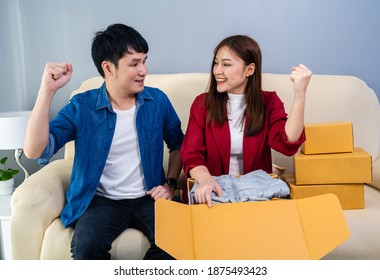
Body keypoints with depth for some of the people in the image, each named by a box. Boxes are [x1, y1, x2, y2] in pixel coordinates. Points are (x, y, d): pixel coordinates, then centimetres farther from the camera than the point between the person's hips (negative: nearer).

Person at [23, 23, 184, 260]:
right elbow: (34, 151, -17)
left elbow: (178, 145, 16)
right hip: (102, 200, -1)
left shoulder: (157, 100, 1)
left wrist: (170, 184, 1)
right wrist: (47, 91, -24)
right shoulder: (81, 107, -6)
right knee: (86, 248, -32)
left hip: (149, 197, 2)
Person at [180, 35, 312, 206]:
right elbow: (191, 153, -8)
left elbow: (287, 144, -15)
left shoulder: (269, 102, 2)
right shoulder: (203, 103, 2)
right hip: (213, 192, 0)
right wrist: (205, 179, -28)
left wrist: (299, 94, -23)